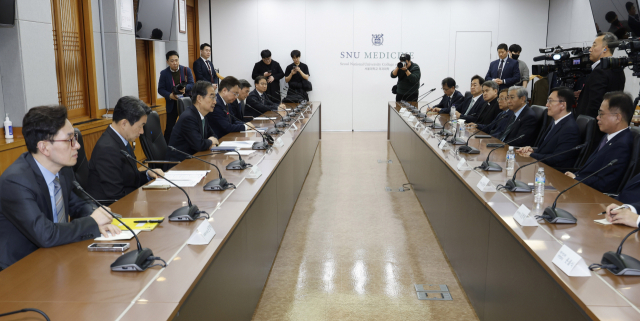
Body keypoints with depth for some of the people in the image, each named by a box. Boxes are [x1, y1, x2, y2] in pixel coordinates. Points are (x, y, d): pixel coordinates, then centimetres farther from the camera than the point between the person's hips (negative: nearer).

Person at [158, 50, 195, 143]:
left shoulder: (186, 70, -1)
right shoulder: (164, 73, -1)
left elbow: (192, 84, -3)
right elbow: (160, 89, -1)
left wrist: (185, 88, -25)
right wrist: (170, 95, -20)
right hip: (172, 104, 0)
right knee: (169, 127, 1)